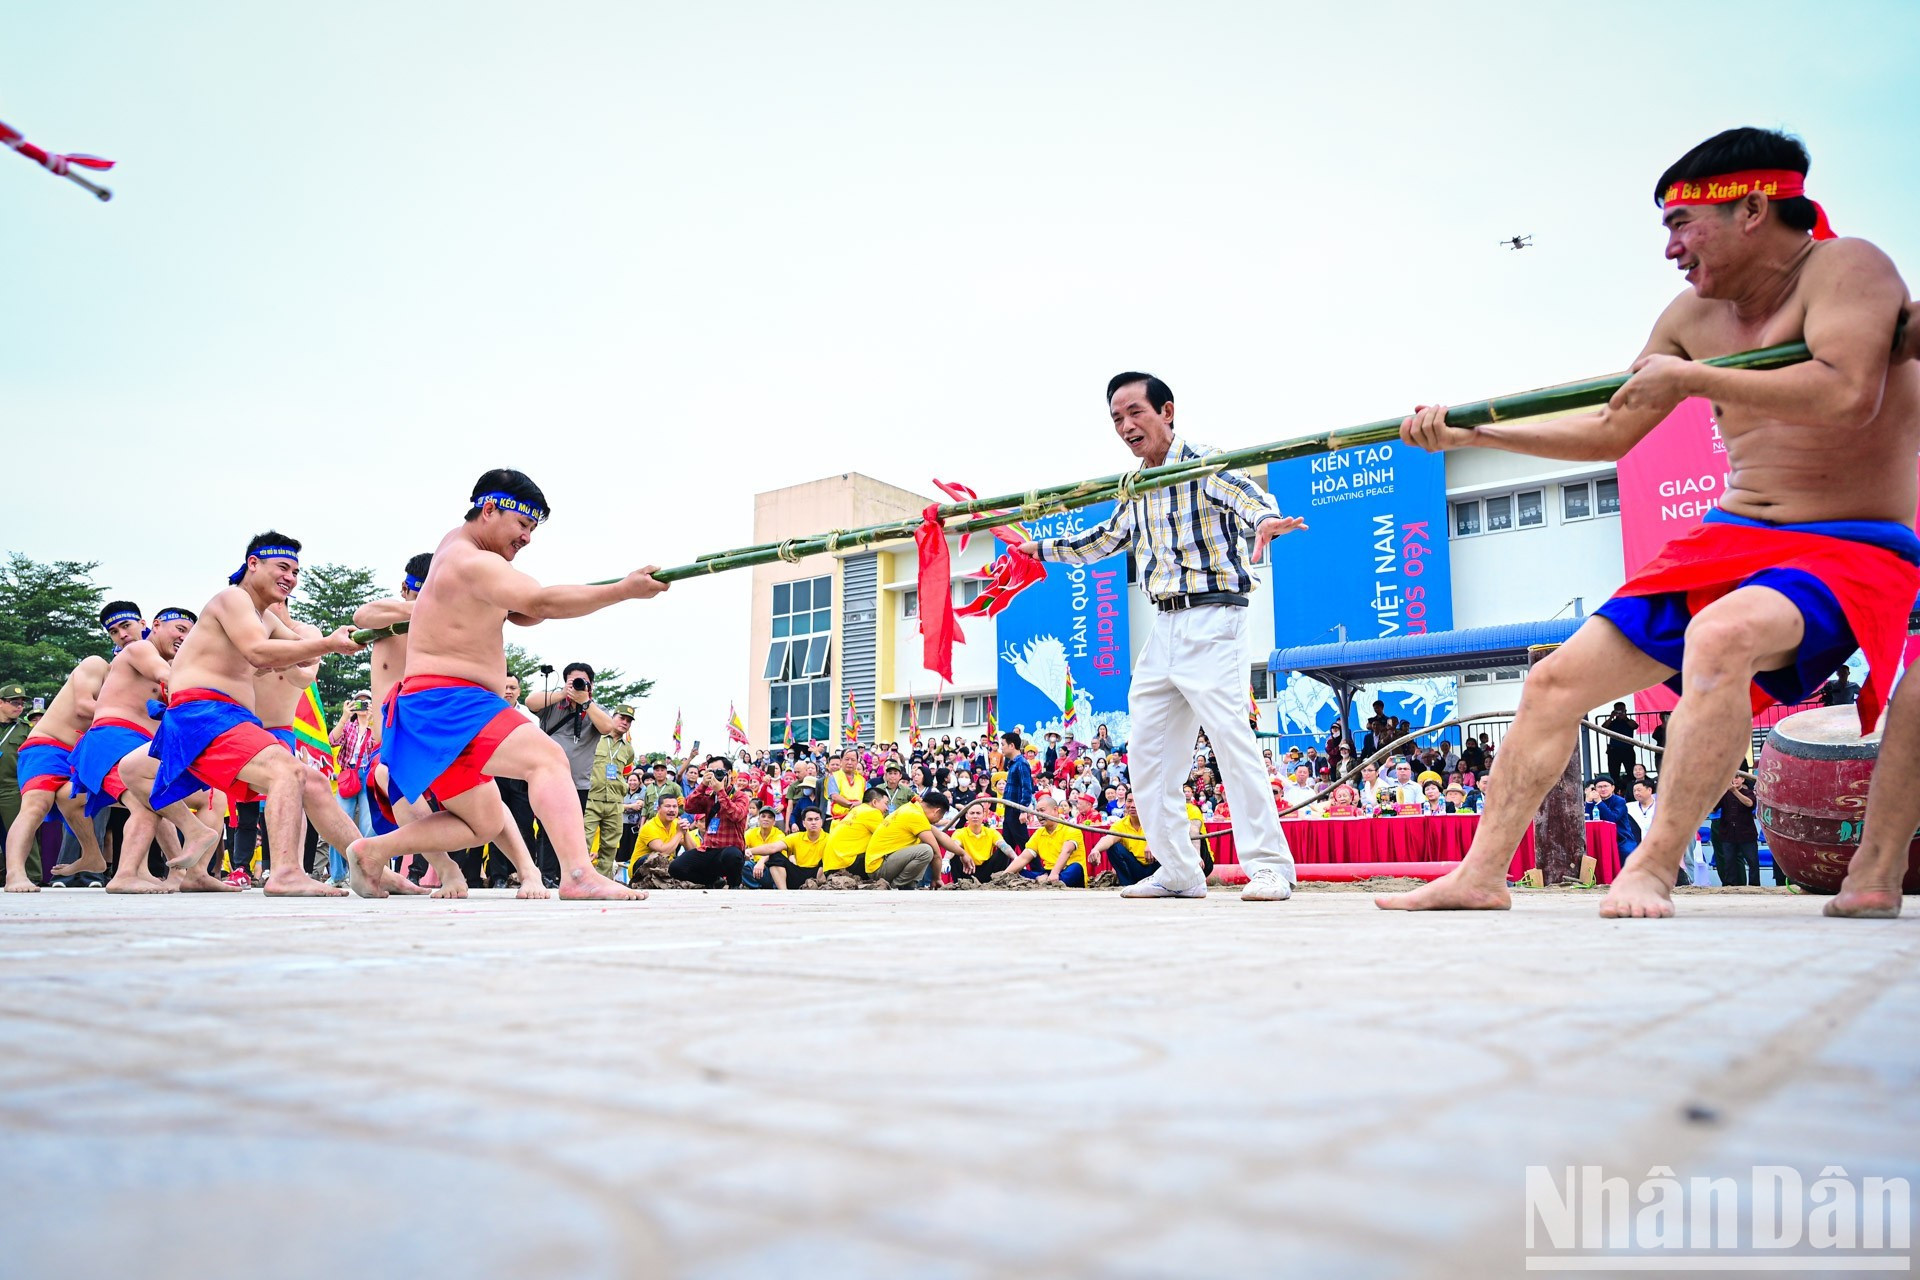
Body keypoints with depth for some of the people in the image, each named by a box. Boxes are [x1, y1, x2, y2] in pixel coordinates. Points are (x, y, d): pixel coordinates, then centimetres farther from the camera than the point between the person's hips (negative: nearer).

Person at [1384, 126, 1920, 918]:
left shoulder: (1844, 266, -10)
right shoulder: (1694, 316, 10)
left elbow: (1849, 394, -28)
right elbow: (1610, 433, 16)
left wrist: (1689, 377, -18)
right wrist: (1468, 431, 10)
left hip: (1849, 549, -7)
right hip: (1729, 541, 7)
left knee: (1721, 637, -40)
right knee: (1556, 679, -2)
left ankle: (1653, 869, -29)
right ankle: (1481, 873, 4)